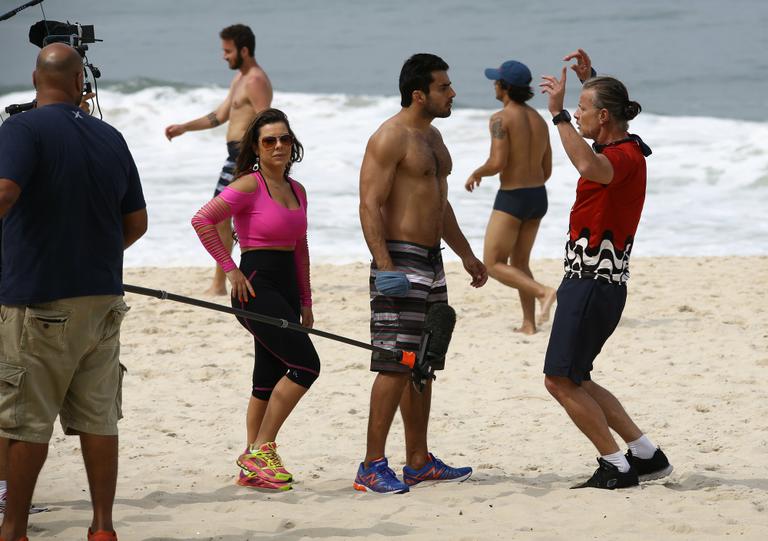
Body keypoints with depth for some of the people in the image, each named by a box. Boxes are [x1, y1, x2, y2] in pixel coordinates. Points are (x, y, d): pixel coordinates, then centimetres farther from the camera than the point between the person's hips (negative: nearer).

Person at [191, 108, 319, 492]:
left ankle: (253, 467, 16)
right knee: (306, 364, -14)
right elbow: (202, 220, -16)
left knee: (269, 381, 9)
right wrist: (229, 269, -14)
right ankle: (261, 449, -6)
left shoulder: (296, 190, 14)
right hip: (256, 285, -8)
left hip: (286, 289, 8)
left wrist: (305, 301, 19)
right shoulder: (249, 186, -10)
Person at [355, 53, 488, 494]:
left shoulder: (432, 136, 18)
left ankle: (419, 462, 19)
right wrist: (385, 267, -27)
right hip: (401, 261, -10)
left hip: (431, 261, 10)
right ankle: (373, 466, -11)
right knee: (396, 366, -12)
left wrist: (467, 255, 31)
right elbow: (371, 206, -19)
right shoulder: (390, 139, -12)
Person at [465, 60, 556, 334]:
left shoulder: (501, 118, -14)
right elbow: (546, 170, 12)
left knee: (494, 265, 2)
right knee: (519, 263, 19)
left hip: (512, 198, -8)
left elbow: (497, 163, -23)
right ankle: (529, 324, 13)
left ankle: (544, 292, -17)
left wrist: (475, 174, -2)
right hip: (538, 197, 8)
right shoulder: (539, 120, 9)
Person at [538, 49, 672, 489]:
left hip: (595, 284, -10)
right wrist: (590, 77, 29)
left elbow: (590, 167, -43)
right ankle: (647, 455, 18)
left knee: (562, 381, -8)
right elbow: (611, 106, 37)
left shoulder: (625, 157, -18)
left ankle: (618, 466, -3)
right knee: (574, 381, 15)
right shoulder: (624, 147, 12)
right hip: (590, 282, 10)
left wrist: (558, 112, -39)